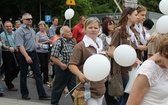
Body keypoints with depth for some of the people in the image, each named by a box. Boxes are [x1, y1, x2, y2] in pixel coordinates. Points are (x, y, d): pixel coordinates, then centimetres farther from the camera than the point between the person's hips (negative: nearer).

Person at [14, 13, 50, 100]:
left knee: (38, 74, 3)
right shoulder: (20, 31, -14)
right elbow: (20, 45, -22)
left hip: (34, 53, 7)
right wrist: (27, 56, -29)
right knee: (23, 75, 7)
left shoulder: (32, 30, 11)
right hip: (24, 54, -7)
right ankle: (24, 94, 21)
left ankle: (42, 94, 4)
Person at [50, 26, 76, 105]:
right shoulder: (59, 43, -14)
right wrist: (61, 65, -16)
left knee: (73, 87, 9)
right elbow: (52, 57, -17)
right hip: (63, 68, -6)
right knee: (58, 88, 9)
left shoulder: (72, 42, 6)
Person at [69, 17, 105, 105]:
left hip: (100, 88, 8)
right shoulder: (80, 46, -12)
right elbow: (72, 65, -18)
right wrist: (80, 75, -32)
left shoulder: (100, 44, 11)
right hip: (86, 89, -7)